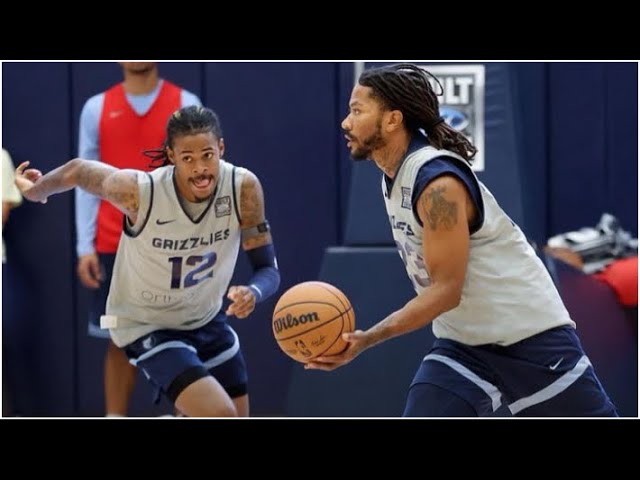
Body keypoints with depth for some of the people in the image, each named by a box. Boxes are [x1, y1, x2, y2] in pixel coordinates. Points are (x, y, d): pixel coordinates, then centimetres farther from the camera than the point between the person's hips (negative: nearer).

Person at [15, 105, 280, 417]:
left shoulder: (243, 188, -22)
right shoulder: (139, 191, -29)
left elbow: (267, 269, -16)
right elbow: (77, 171, -10)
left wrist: (253, 293, -40)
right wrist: (35, 191, 11)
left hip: (208, 319, 5)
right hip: (148, 328, -5)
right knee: (220, 418, -23)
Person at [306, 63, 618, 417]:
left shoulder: (438, 184, -24)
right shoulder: (394, 177, 2)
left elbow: (446, 291, -25)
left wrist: (367, 339, -30)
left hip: (528, 333, -7)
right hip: (461, 344, 8)